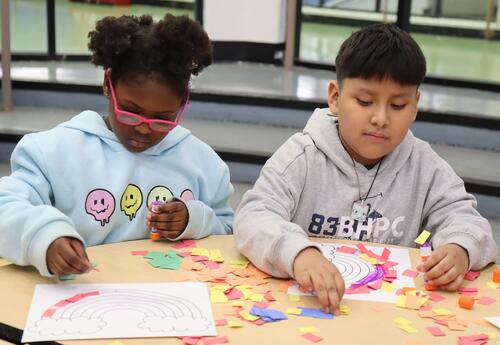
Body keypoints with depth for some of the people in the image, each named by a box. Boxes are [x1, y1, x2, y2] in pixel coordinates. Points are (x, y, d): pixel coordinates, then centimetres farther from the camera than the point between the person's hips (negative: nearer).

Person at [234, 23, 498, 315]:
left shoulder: (423, 165, 3)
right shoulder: (302, 156, -9)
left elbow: (459, 213, 4)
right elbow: (253, 217, -20)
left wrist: (459, 249, -21)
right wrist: (298, 252, -42)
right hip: (302, 299, -3)